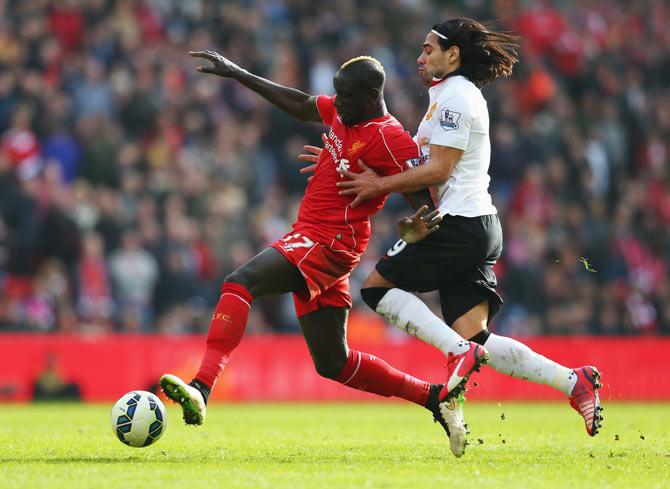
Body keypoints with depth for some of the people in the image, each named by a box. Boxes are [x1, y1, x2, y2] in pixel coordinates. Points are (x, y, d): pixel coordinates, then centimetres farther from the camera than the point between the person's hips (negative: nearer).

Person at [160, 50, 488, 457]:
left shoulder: (390, 140, -15)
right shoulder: (344, 112, 11)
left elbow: (426, 205, -13)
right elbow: (300, 105, 27)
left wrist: (418, 227, -33)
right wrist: (235, 73, 27)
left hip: (328, 241, -10)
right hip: (311, 240, 10)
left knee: (240, 283, -27)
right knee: (334, 364, 14)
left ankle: (201, 389, -41)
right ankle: (436, 398, 20)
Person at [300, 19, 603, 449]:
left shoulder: (454, 96, -8)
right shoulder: (452, 95, 23)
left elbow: (437, 170, -15)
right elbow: (418, 165, 26)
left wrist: (379, 185, -7)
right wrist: (347, 166, 25)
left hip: (461, 227, -9)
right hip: (478, 228, 9)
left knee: (377, 286, -1)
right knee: (475, 337, 0)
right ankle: (572, 381, -10)